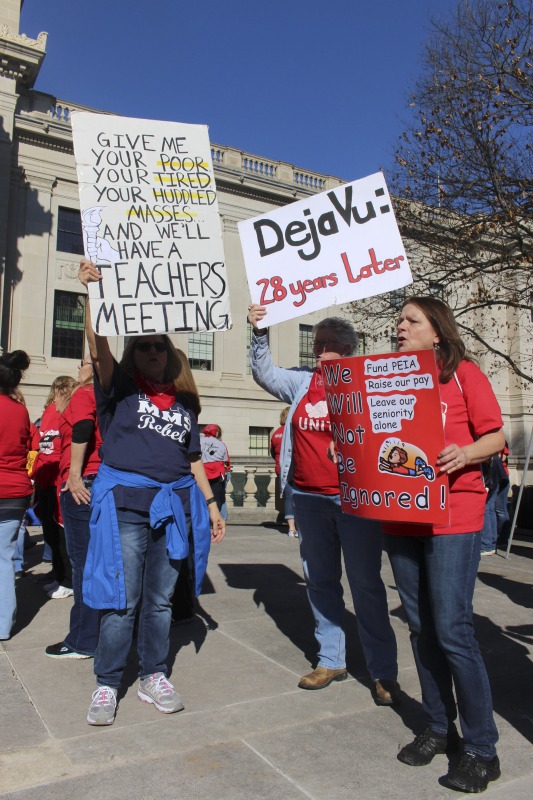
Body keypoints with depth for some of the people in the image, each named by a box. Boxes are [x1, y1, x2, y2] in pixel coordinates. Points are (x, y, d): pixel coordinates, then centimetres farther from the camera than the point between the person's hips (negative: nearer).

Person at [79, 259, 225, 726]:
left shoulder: (184, 402, 13)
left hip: (175, 504, 4)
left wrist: (211, 503, 12)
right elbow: (99, 349, -15)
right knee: (122, 599, 0)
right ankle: (107, 685, 19)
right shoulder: (119, 388, 3)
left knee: (160, 599, 12)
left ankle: (154, 678, 28)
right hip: (125, 501, -3)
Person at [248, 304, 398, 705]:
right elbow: (265, 374, 14)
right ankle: (331, 660, 30)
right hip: (309, 498, 5)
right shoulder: (302, 381, 8)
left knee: (366, 583, 2)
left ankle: (384, 671, 16)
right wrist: (259, 333, 2)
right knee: (320, 580, 14)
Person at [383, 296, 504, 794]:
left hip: (453, 515, -5)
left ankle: (482, 749, 14)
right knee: (421, 627, 13)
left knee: (452, 629, -5)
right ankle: (439, 729, 30)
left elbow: (495, 437, -2)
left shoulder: (463, 372, -2)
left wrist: (465, 454, -21)